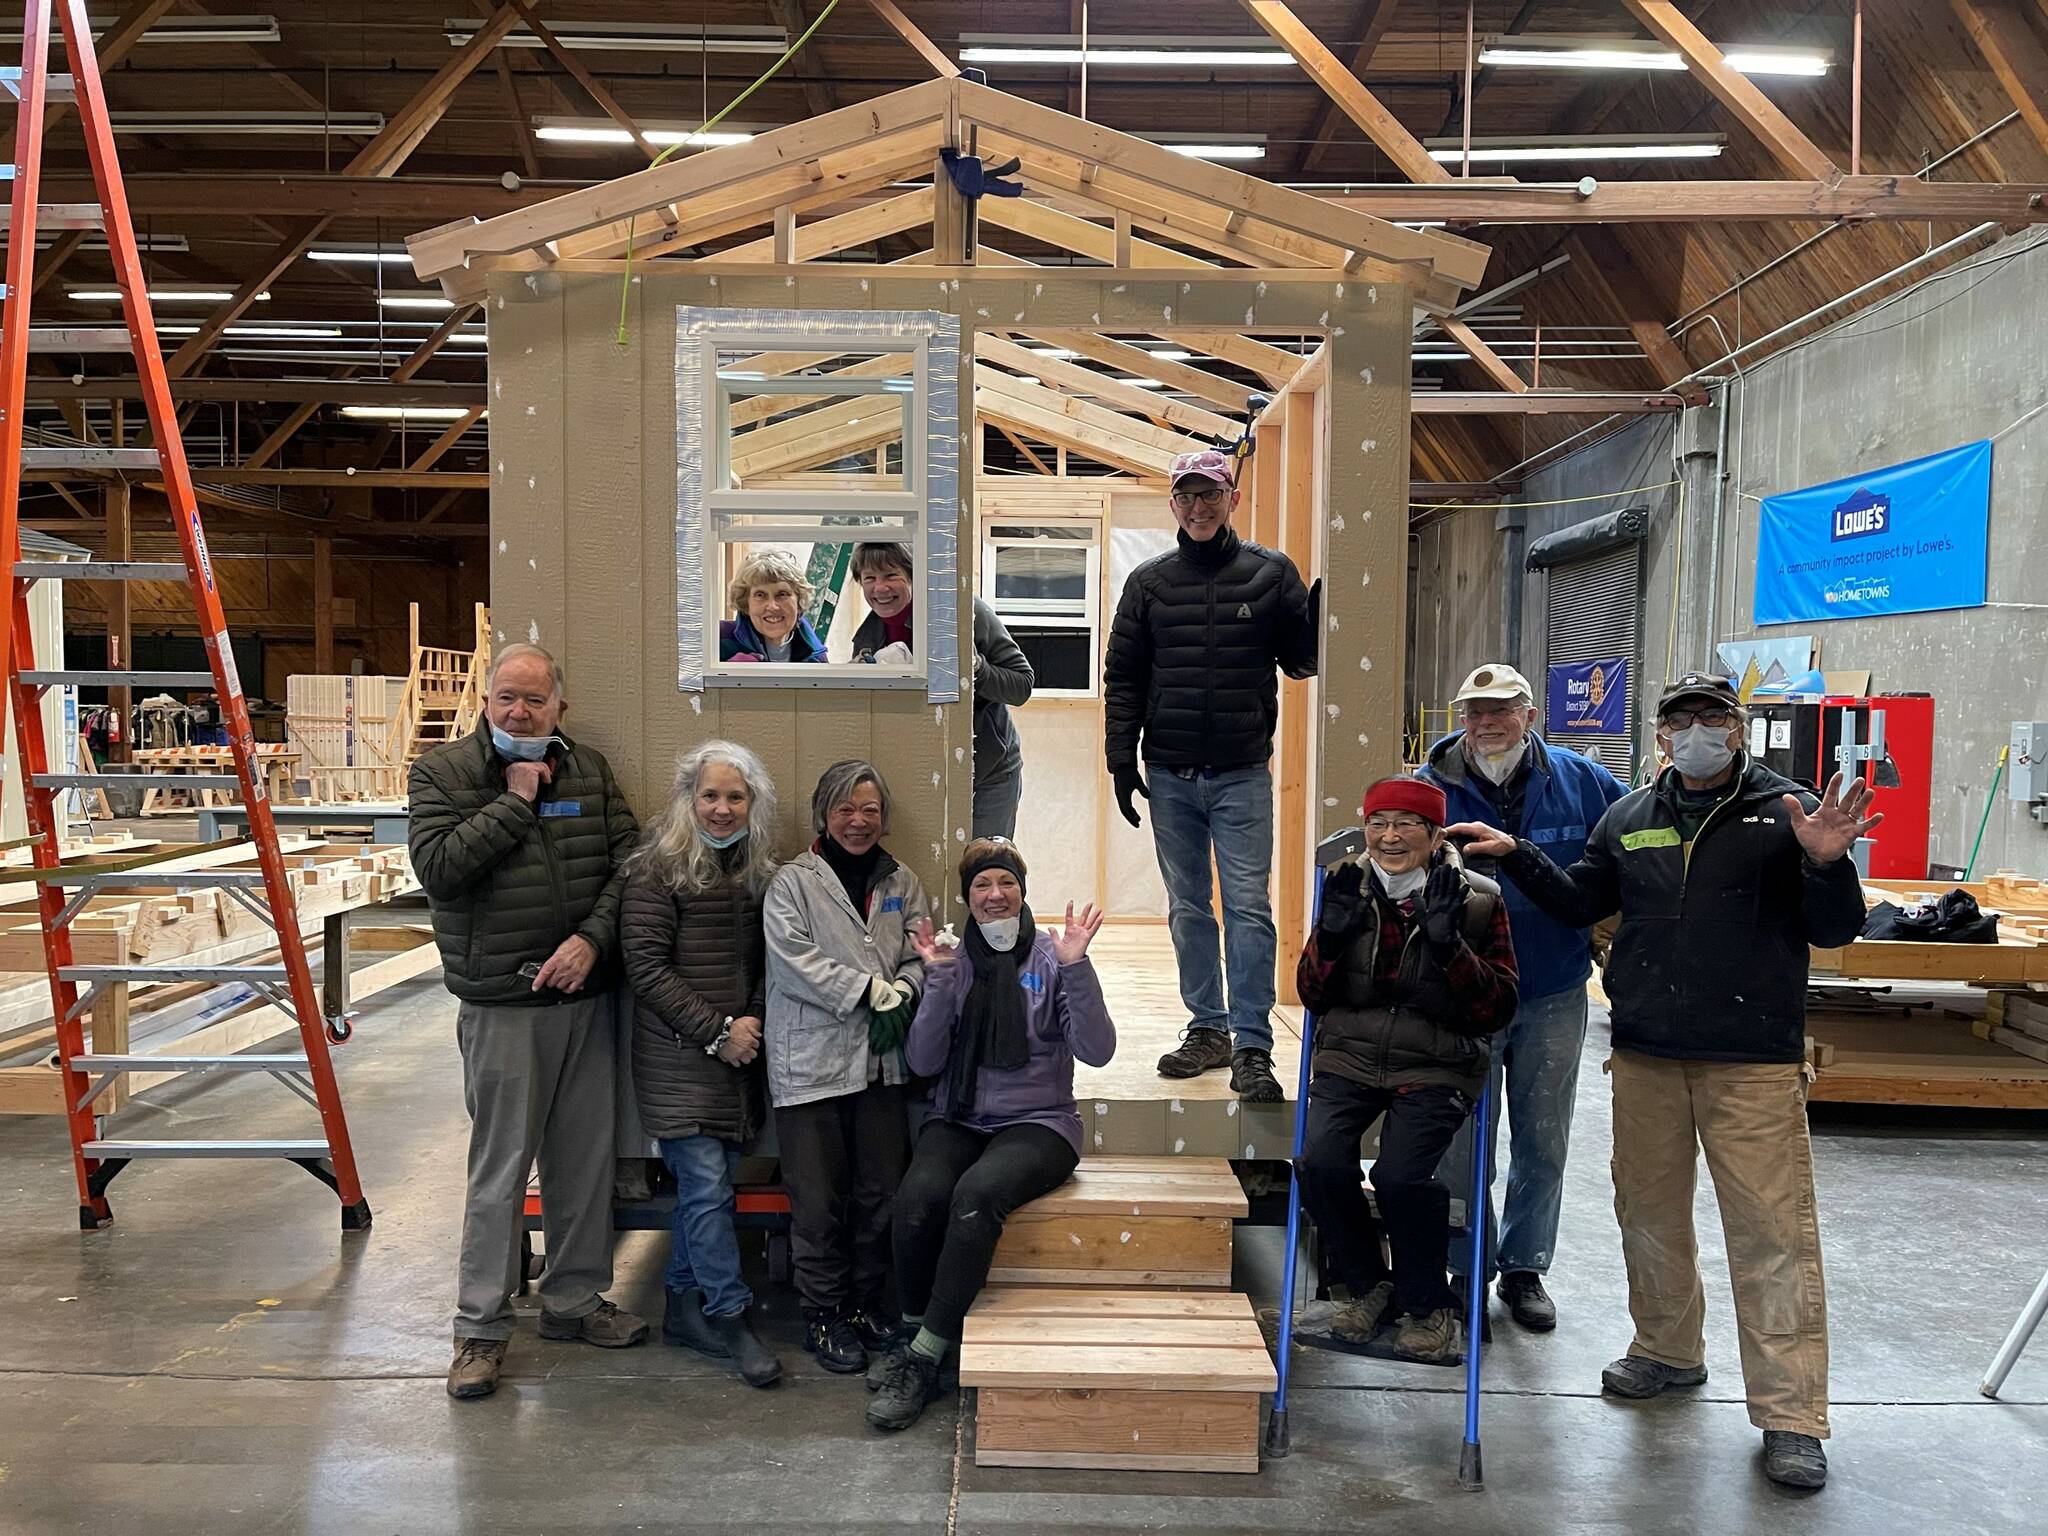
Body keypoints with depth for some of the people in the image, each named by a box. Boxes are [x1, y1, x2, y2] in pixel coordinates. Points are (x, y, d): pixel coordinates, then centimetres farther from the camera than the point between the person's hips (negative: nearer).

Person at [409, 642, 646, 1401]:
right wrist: (515, 800, -14)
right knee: (500, 1168, 1)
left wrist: (591, 939, -11)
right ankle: (481, 1328, 15)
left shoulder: (589, 769, 8)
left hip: (584, 995, 4)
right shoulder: (441, 772, -2)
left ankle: (575, 1298, 29)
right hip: (501, 1005, -4)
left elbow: (630, 859, 2)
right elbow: (437, 866, -16)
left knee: (586, 1158, 13)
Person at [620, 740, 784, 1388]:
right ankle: (731, 1318, 3)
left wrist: (754, 1023, 0)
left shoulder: (758, 871, 12)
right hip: (677, 1060, -6)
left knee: (707, 1185, 10)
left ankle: (681, 1306, 23)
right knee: (707, 1187, -7)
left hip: (737, 1057, 6)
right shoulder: (660, 868, -8)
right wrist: (717, 1030, -13)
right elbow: (645, 964, -13)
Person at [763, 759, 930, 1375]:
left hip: (883, 1060, 4)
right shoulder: (792, 882, -1)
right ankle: (824, 1313, 17)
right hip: (811, 1063, -4)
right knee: (818, 1198, 2)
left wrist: (900, 993, -14)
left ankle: (868, 1301, 26)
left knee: (880, 1191, 9)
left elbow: (920, 955, 7)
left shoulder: (902, 884, 13)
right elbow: (795, 958, -12)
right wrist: (870, 989, -15)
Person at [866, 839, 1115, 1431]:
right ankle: (911, 1335, -7)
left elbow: (1096, 1050, -10)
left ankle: (925, 1356, -21)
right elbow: (923, 1062, 0)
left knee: (976, 1194, -33)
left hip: (1038, 1122, -2)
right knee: (918, 1195, -29)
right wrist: (939, 980, -10)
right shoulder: (954, 963, 7)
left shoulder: (1051, 958, -1)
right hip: (959, 1121, 3)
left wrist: (1075, 967, -19)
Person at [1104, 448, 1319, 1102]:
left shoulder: (1271, 573, 2)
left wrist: (1321, 619, -16)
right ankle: (1208, 1029, 22)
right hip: (1170, 777, 3)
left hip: (1242, 775, -3)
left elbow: (1301, 660, 5)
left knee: (1248, 907, -5)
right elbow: (1124, 678, 8)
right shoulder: (1149, 582, 7)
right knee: (1187, 908, 10)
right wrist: (1122, 760, 2)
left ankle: (1253, 1047, 2)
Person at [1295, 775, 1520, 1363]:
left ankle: (1430, 1305, 5)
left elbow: (1498, 1010, -4)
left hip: (1436, 1066, -2)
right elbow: (1312, 996, 9)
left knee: (1400, 1175, -25)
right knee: (1320, 1163, -22)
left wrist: (1448, 945, -19)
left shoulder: (1478, 901, 0)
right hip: (1349, 1055, 3)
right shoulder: (1350, 889, 7)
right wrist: (1331, 935, -10)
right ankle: (1367, 1286, 7)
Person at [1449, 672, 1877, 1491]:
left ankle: (1790, 1413, 9)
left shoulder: (1786, 811, -2)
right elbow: (1578, 902, 19)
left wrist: (1827, 864, -22)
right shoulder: (1629, 817, 10)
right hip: (1645, 1055, 5)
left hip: (1754, 1060, -4)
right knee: (1649, 1211, 16)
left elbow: (1832, 931, -4)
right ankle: (1668, 1349, 37)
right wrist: (1518, 855, 8)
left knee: (1773, 1230, -2)